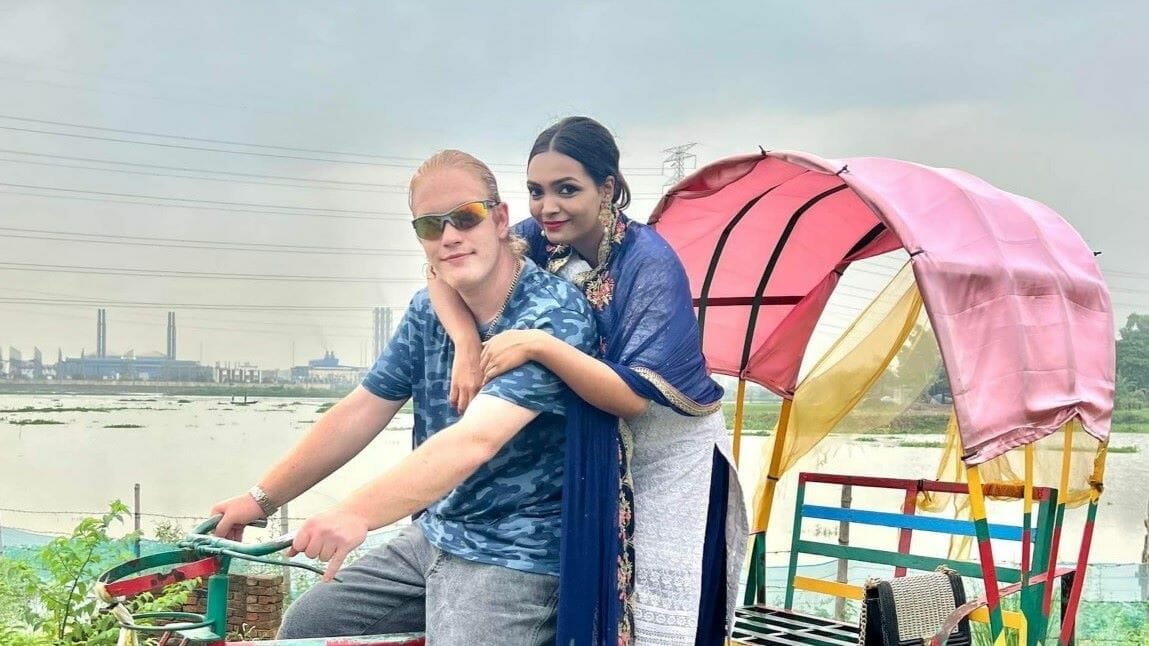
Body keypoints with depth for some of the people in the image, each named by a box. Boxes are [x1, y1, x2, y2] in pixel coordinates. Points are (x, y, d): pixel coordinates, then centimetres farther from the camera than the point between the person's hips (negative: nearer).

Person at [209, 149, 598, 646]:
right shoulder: (429, 310, 2)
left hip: (512, 558, -7)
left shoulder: (554, 316, -22)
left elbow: (476, 438, -35)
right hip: (433, 537, 7)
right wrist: (261, 499, 6)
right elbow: (360, 412, 6)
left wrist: (356, 514, -45)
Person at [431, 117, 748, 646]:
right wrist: (467, 343, -26)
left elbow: (632, 397, -30)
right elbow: (444, 268, -10)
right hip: (587, 468, 5)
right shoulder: (545, 240, -7)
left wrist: (538, 345, -36)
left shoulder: (650, 263, -23)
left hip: (669, 469, -5)